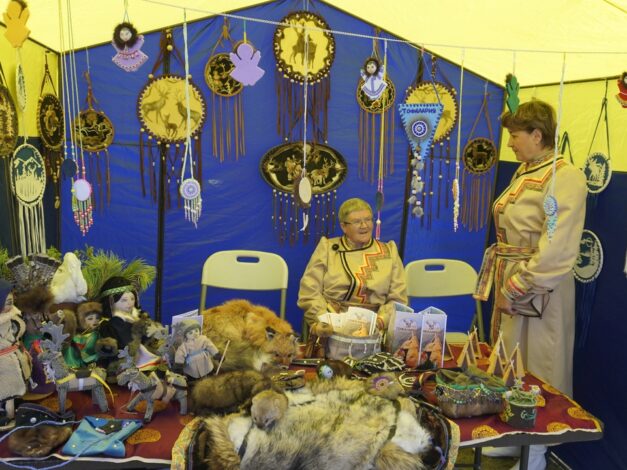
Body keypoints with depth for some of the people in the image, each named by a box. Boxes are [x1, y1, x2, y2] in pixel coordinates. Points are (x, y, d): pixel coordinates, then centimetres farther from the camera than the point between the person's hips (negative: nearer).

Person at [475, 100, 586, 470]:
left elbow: (555, 251, -22)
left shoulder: (565, 177, -17)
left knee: (536, 370, 5)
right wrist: (503, 284, 12)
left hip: (539, 290, -9)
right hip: (512, 283, 9)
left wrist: (516, 289, -19)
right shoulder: (525, 173, 9)